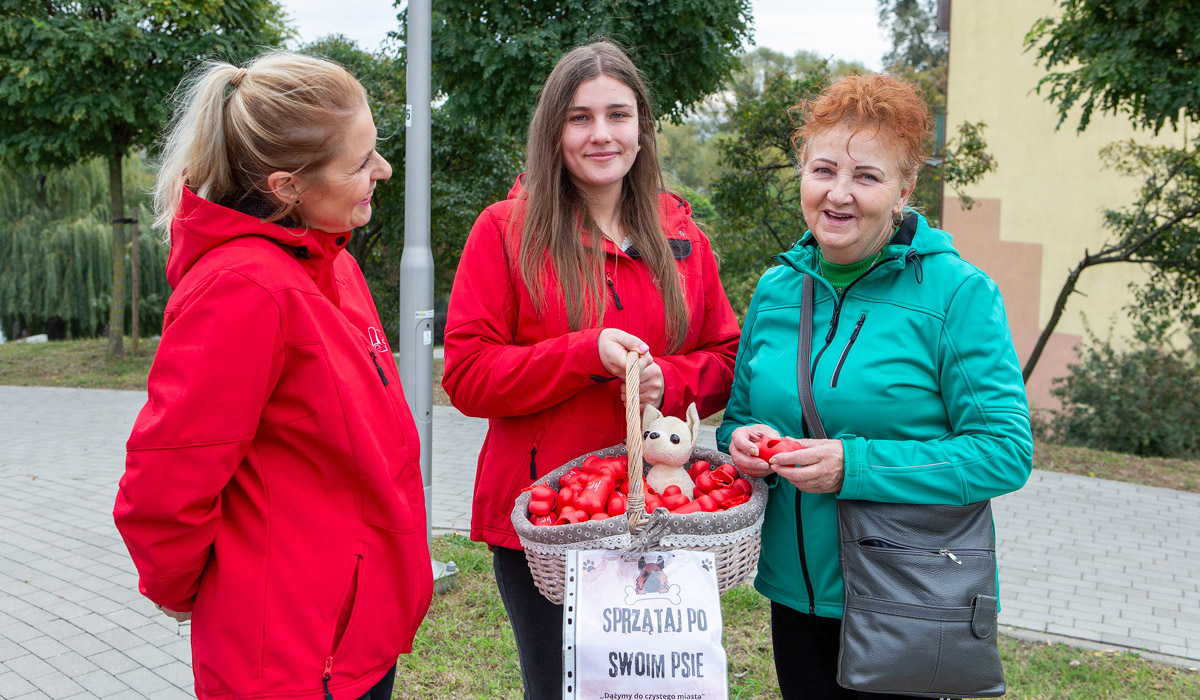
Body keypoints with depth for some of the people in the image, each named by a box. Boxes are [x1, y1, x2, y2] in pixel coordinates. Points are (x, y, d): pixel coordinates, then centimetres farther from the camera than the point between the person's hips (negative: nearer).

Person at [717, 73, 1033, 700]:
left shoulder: (959, 293, -12)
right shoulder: (775, 290, 4)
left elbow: (1006, 451, -16)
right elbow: (738, 417, 14)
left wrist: (855, 466, -24)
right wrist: (743, 444, -11)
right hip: (796, 592, 5)